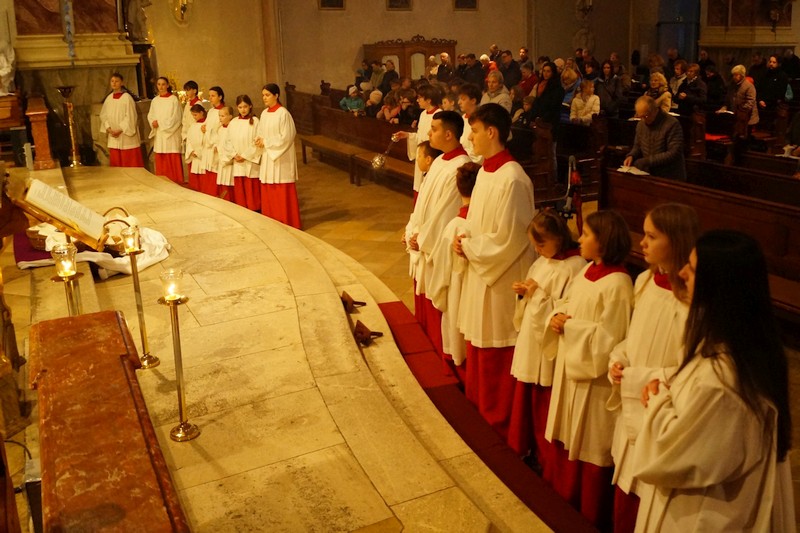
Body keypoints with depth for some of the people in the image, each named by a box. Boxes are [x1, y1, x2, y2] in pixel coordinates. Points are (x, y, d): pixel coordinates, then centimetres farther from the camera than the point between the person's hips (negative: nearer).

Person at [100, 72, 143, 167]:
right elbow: (103, 115, 11)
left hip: (126, 136, -5)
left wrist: (120, 130, -14)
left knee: (130, 164, -3)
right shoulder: (109, 98, 10)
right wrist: (108, 128, -4)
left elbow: (130, 117, -11)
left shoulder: (127, 97, -7)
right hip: (113, 138, 5)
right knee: (115, 164, 5)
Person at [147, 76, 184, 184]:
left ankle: (176, 181, 1)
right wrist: (153, 122, -10)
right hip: (159, 135, 5)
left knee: (173, 160, -6)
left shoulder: (173, 99, -4)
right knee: (160, 160, 4)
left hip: (171, 134, -5)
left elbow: (175, 117, -9)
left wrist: (160, 123, -12)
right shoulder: (155, 100, 12)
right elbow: (150, 115, 13)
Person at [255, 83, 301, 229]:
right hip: (267, 157, 7)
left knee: (283, 192, -2)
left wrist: (266, 142, -14)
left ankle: (287, 222, 8)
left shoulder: (283, 113, -13)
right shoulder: (264, 113, 10)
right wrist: (259, 140, -6)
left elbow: (286, 137, -17)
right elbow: (262, 134, 16)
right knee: (268, 192, 9)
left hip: (281, 158, -7)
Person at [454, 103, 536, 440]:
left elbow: (508, 238, -23)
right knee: (477, 345, 22)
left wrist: (469, 247, -13)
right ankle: (478, 404, 40)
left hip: (501, 278, -9)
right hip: (479, 271, 9)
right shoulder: (485, 171, 6)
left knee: (495, 355, 5)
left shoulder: (512, 179, -23)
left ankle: (497, 420, 23)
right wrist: (465, 239, -2)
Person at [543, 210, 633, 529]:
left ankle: (588, 515, 26)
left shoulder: (617, 283, -23)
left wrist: (570, 327, -18)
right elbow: (565, 305, 14)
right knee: (565, 436, 21)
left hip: (593, 377, -9)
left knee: (590, 445, 7)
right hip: (569, 367, 9)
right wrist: (557, 317, -6)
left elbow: (608, 337, -25)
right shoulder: (586, 272, 5)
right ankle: (562, 497, 40)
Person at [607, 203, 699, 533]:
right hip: (633, 410, 7)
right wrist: (619, 360, -3)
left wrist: (635, 379, -18)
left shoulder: (691, 301, -24)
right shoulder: (645, 281, 0)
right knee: (624, 494, 20)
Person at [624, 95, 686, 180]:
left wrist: (647, 161, -19)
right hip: (649, 176, 7)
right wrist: (631, 156, 0)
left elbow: (674, 153, -17)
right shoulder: (641, 124, 9)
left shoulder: (672, 124, -12)